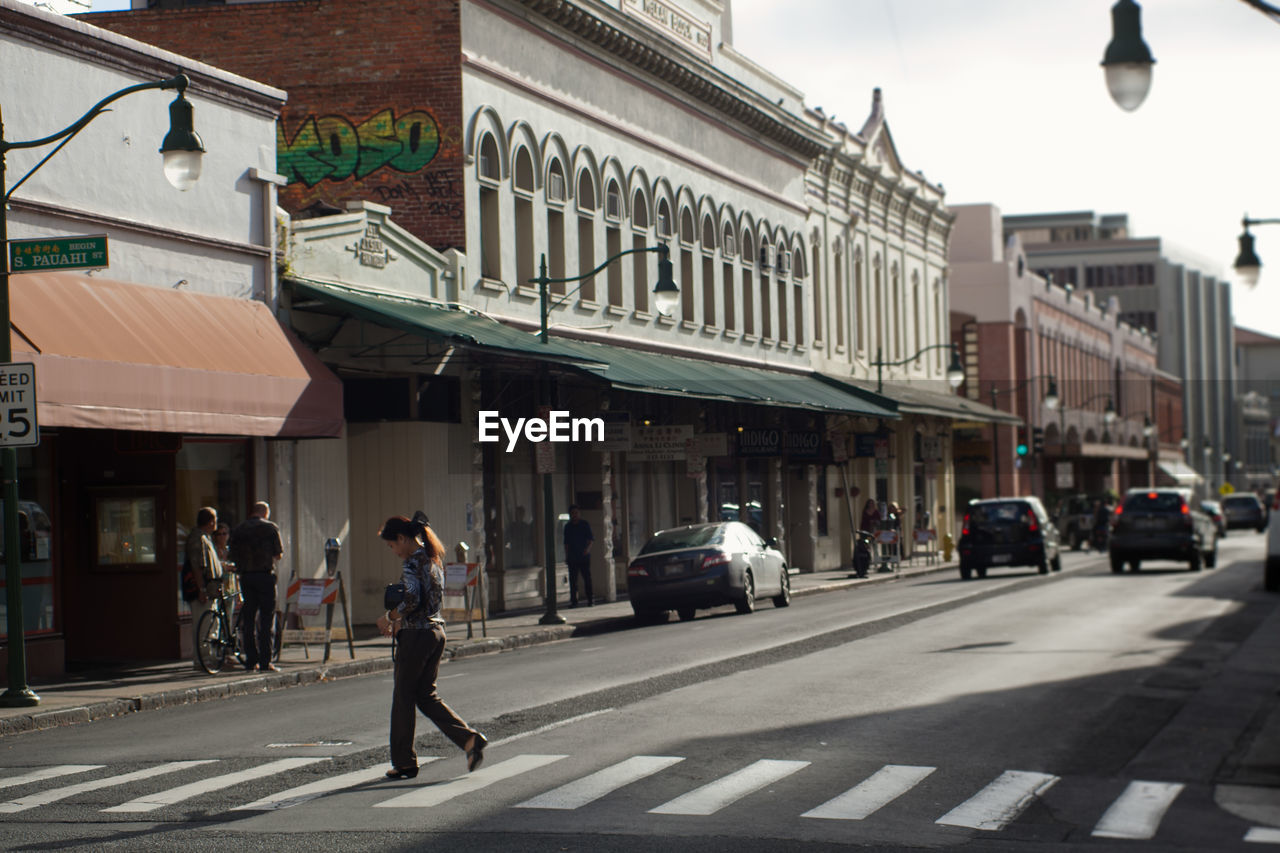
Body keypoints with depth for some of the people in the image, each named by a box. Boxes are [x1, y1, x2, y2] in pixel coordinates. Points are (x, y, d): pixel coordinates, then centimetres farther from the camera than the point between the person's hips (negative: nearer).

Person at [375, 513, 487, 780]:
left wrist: (389, 617, -10)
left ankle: (403, 762, 12)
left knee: (403, 698, 5)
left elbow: (413, 600, -27)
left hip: (416, 635, -9)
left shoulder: (412, 562, -15)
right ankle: (469, 738, -2)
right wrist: (400, 622, 16)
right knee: (427, 696, 14)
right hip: (437, 631, 9)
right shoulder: (434, 558, 13)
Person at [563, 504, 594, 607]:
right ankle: (573, 601, 3)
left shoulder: (585, 524, 4)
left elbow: (591, 538, 0)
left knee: (587, 578, -1)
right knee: (572, 579, -1)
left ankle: (590, 600, 5)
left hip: (584, 556, -2)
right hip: (572, 557, 2)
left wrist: (588, 548, -19)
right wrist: (566, 556, 11)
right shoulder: (568, 526, 12)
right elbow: (566, 542, 16)